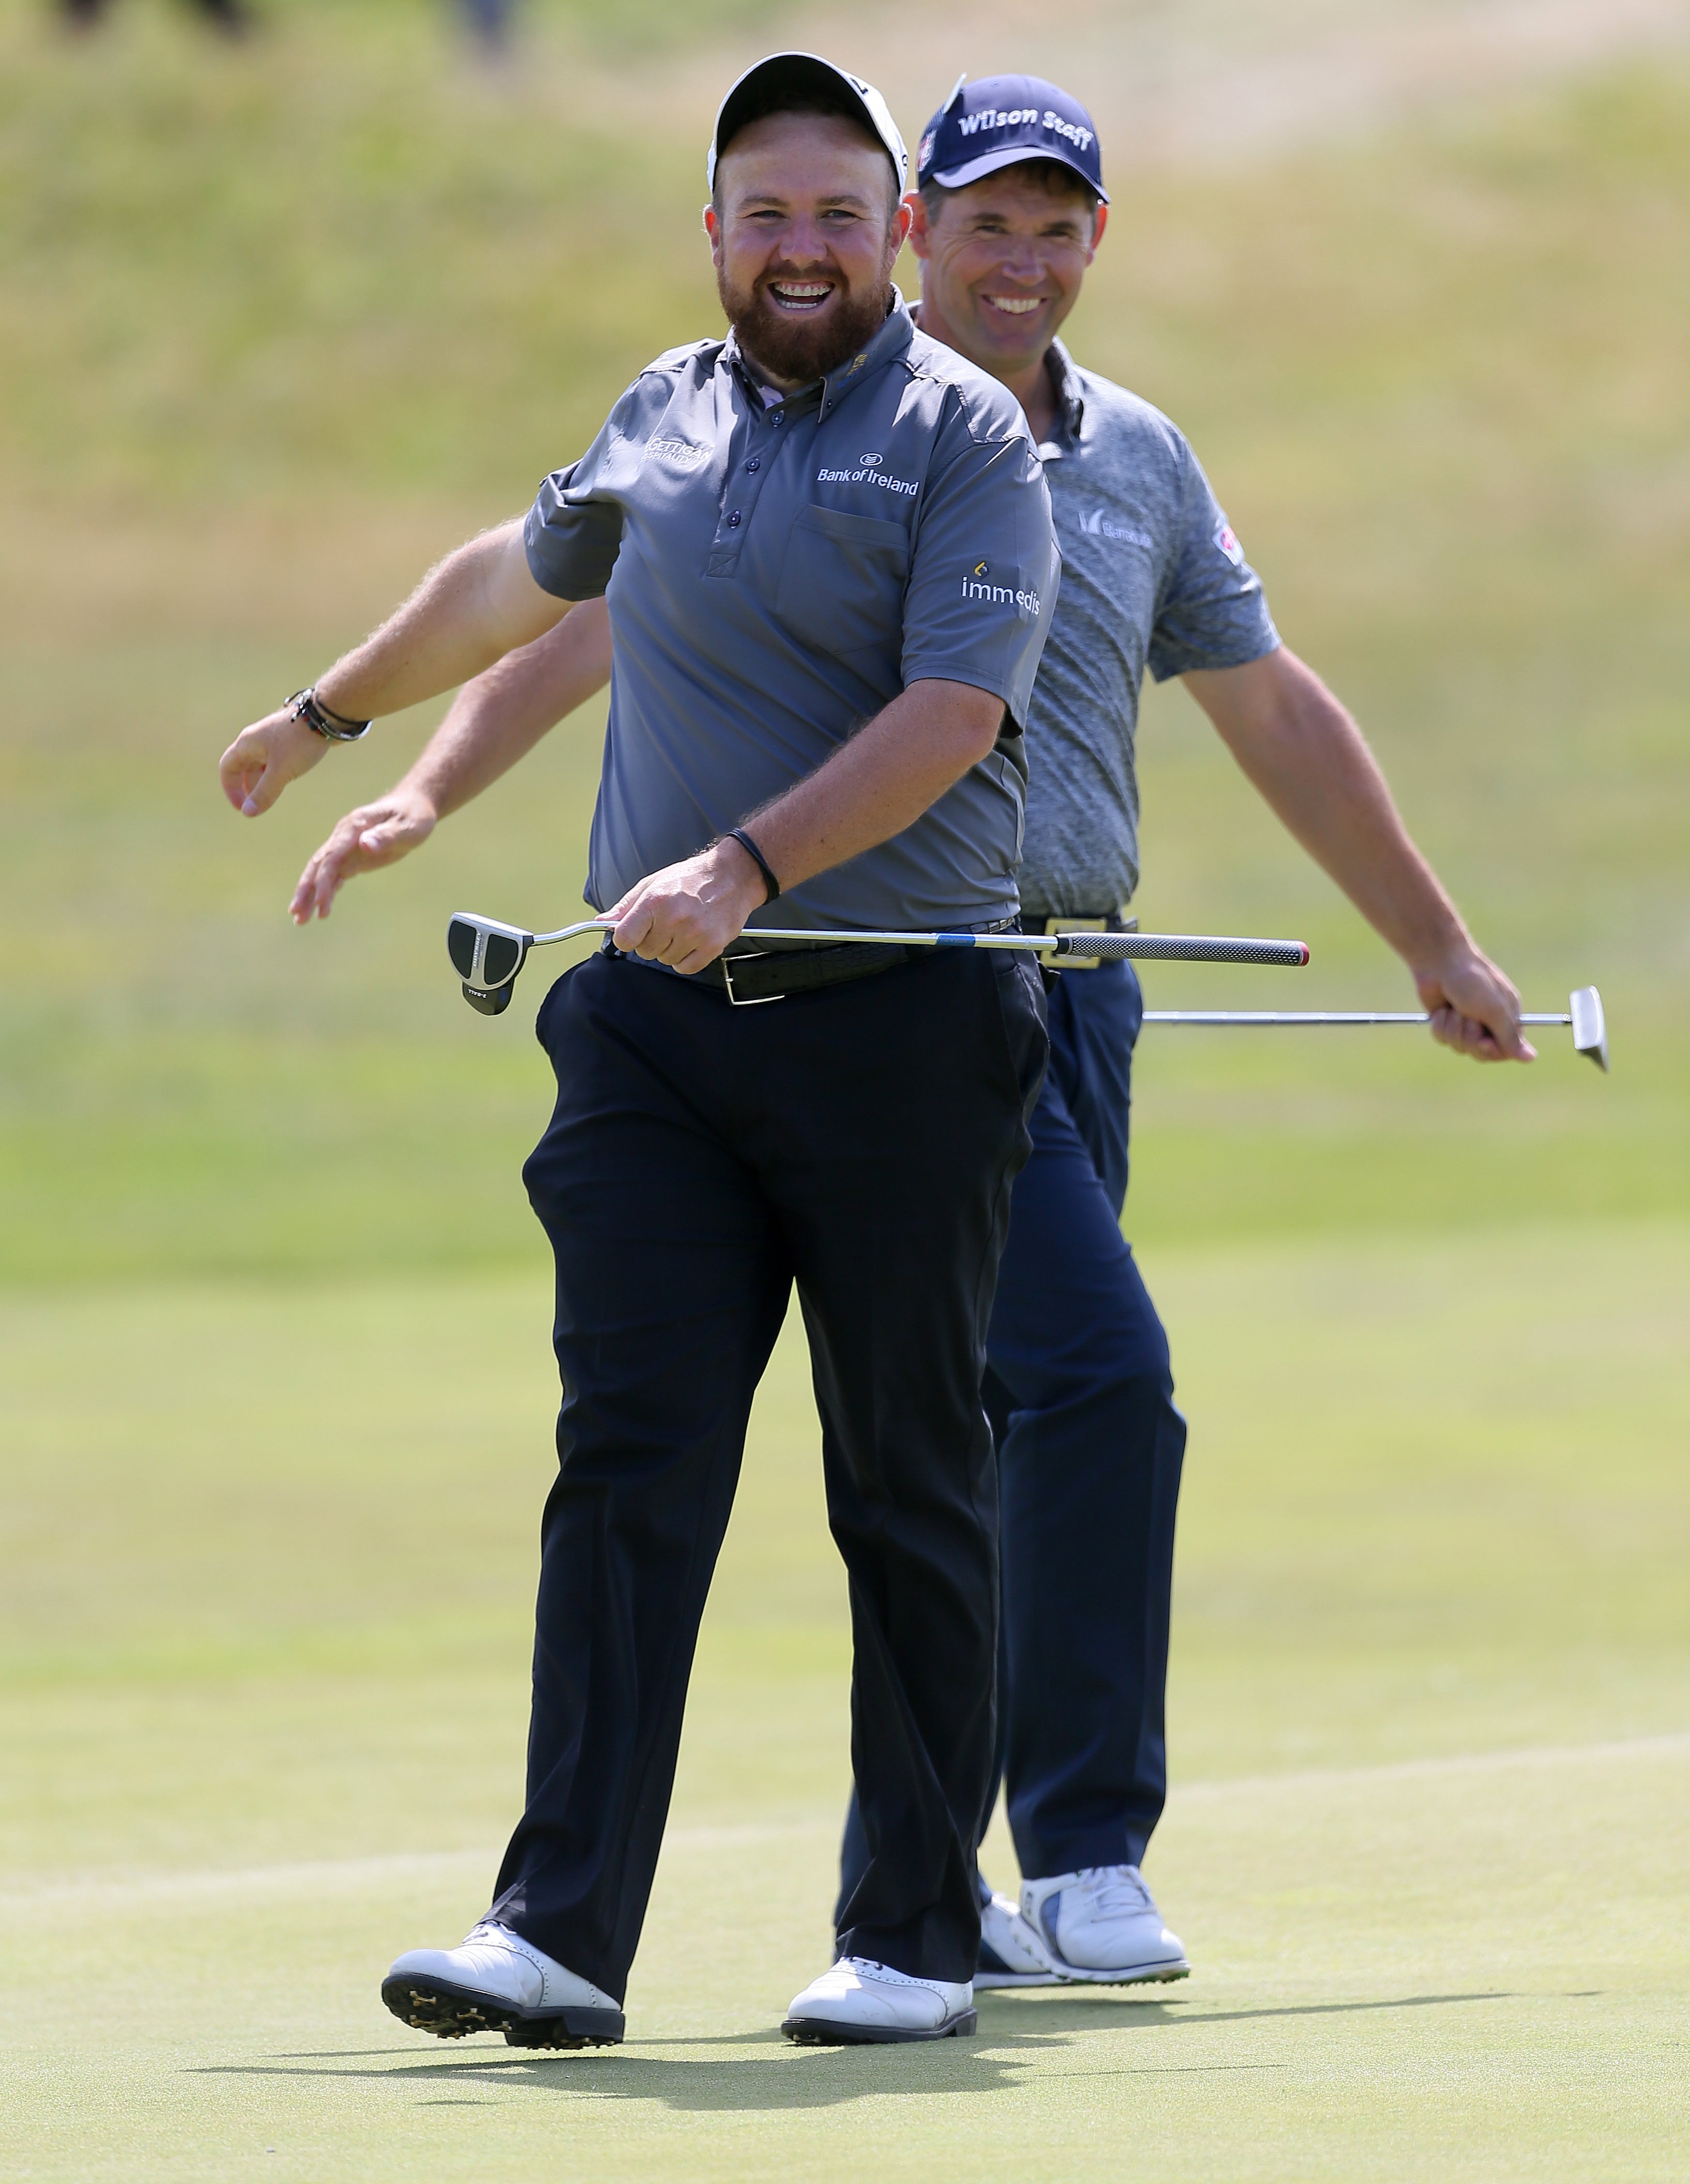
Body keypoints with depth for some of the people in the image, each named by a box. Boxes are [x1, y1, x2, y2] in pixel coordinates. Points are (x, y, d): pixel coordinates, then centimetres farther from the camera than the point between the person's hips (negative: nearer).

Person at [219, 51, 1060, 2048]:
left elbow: (950, 717, -14)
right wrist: (330, 713, 47)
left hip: (898, 1028, -4)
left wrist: (746, 869, -25)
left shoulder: (967, 438, -2)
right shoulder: (661, 422, 14)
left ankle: (918, 1935, 10)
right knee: (628, 1465, -6)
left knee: (906, 1488, 2)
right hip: (655, 1029, 4)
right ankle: (560, 1929, -11)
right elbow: (508, 579, 34)